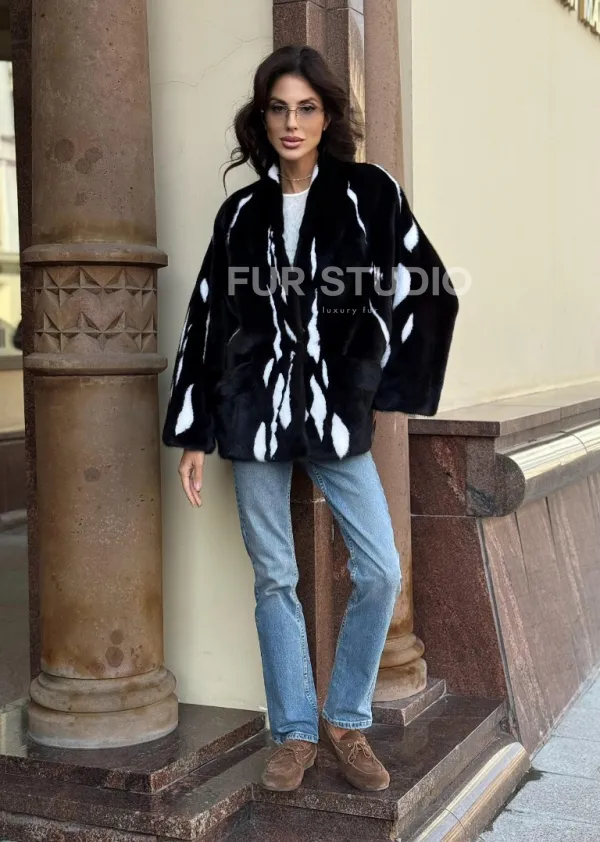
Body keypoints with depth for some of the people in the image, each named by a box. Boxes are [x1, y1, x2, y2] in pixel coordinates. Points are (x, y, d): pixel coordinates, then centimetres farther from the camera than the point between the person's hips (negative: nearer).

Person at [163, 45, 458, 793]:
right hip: (252, 411, 1)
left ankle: (344, 720, 15)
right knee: (274, 578, 5)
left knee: (380, 572, -6)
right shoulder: (241, 212, 6)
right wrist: (194, 435, 4)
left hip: (336, 411, -1)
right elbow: (207, 320, 7)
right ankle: (295, 733, 19)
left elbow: (424, 290, 1)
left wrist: (373, 386, -1)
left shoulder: (370, 193, 1)